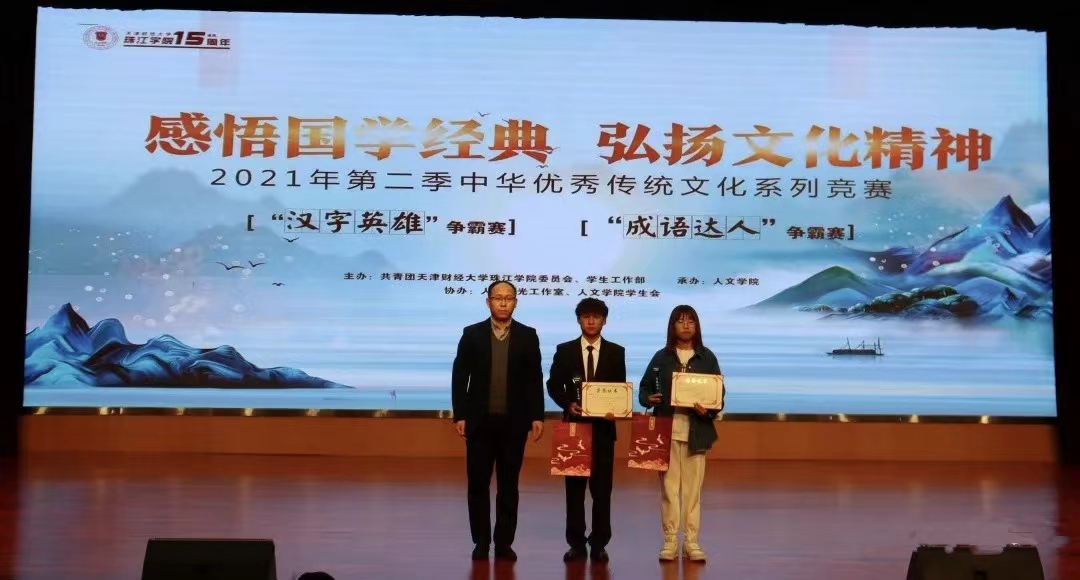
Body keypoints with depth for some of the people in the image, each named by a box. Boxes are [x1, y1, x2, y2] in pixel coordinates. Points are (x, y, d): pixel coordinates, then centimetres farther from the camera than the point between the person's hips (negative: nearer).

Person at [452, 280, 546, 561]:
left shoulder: (528, 336, 3)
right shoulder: (472, 334, 2)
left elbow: (535, 379, 3)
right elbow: (460, 377, 2)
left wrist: (537, 416, -2)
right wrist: (459, 415, -4)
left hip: (514, 422, 0)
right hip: (479, 421, 0)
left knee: (508, 485, 6)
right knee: (478, 483, 3)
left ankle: (504, 542, 14)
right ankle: (481, 541, 14)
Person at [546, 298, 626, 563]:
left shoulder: (616, 352, 5)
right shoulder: (564, 350, 5)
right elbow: (553, 385, 4)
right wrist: (567, 403, -13)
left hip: (603, 426, 0)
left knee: (602, 487, 2)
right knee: (574, 486, 4)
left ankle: (599, 543, 9)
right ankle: (576, 543, 10)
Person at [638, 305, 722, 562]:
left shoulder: (707, 358, 4)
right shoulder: (661, 357, 4)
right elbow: (645, 387, 8)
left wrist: (709, 411, -15)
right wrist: (648, 399, -14)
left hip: (696, 430, 0)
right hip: (667, 429, 0)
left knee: (693, 487, 4)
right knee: (669, 486, 1)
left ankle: (691, 541, 11)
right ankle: (670, 541, 8)